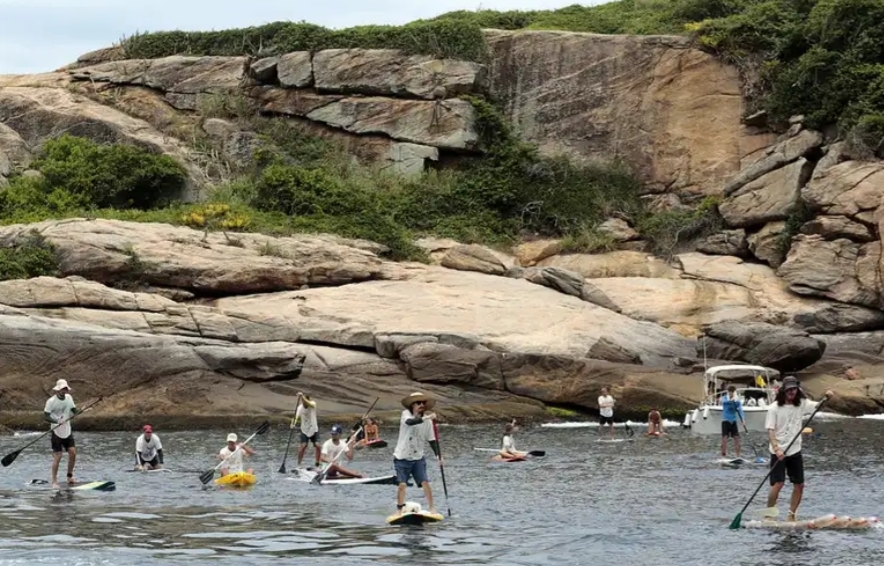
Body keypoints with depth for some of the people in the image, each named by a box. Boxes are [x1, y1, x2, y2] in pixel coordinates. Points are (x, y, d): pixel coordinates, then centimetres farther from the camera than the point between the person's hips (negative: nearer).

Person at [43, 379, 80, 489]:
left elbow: (74, 410, 11)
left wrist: (80, 411, -12)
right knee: (57, 457, -6)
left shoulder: (68, 398, 5)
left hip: (67, 431, 6)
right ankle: (54, 481, 3)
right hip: (56, 432, -6)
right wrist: (57, 421, -31)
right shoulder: (51, 401, -14)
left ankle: (70, 477, 15)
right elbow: (45, 416, -16)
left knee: (73, 453, -1)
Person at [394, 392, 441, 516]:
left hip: (418, 458, 3)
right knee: (402, 484, -7)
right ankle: (399, 510, 2)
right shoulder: (406, 414, -10)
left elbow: (431, 439, 2)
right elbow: (410, 422, -34)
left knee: (425, 482, -7)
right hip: (402, 457, -3)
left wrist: (438, 455, -9)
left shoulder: (427, 420, -1)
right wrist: (426, 418, -46)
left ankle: (432, 508, -3)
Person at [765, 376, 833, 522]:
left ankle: (791, 515, 17)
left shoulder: (801, 404, 4)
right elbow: (770, 430, -13)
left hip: (795, 451, 5)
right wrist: (777, 449, -25)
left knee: (799, 485, 6)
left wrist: (826, 396, -4)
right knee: (778, 484, -14)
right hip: (779, 452, -5)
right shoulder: (774, 408, -9)